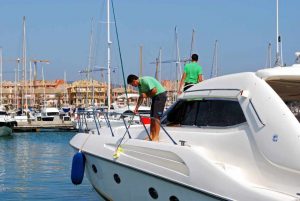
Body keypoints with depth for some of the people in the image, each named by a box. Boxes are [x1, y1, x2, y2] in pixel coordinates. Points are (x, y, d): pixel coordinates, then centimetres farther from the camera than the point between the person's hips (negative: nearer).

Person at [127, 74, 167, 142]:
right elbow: (141, 97, 17)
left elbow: (154, 90, -28)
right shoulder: (140, 85, 8)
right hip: (155, 96, 10)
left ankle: (156, 137, -11)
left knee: (156, 117, -13)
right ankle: (151, 136, 11)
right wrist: (136, 108, 12)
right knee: (152, 117, 7)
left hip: (160, 95, -10)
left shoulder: (145, 80, -22)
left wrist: (146, 95, -14)